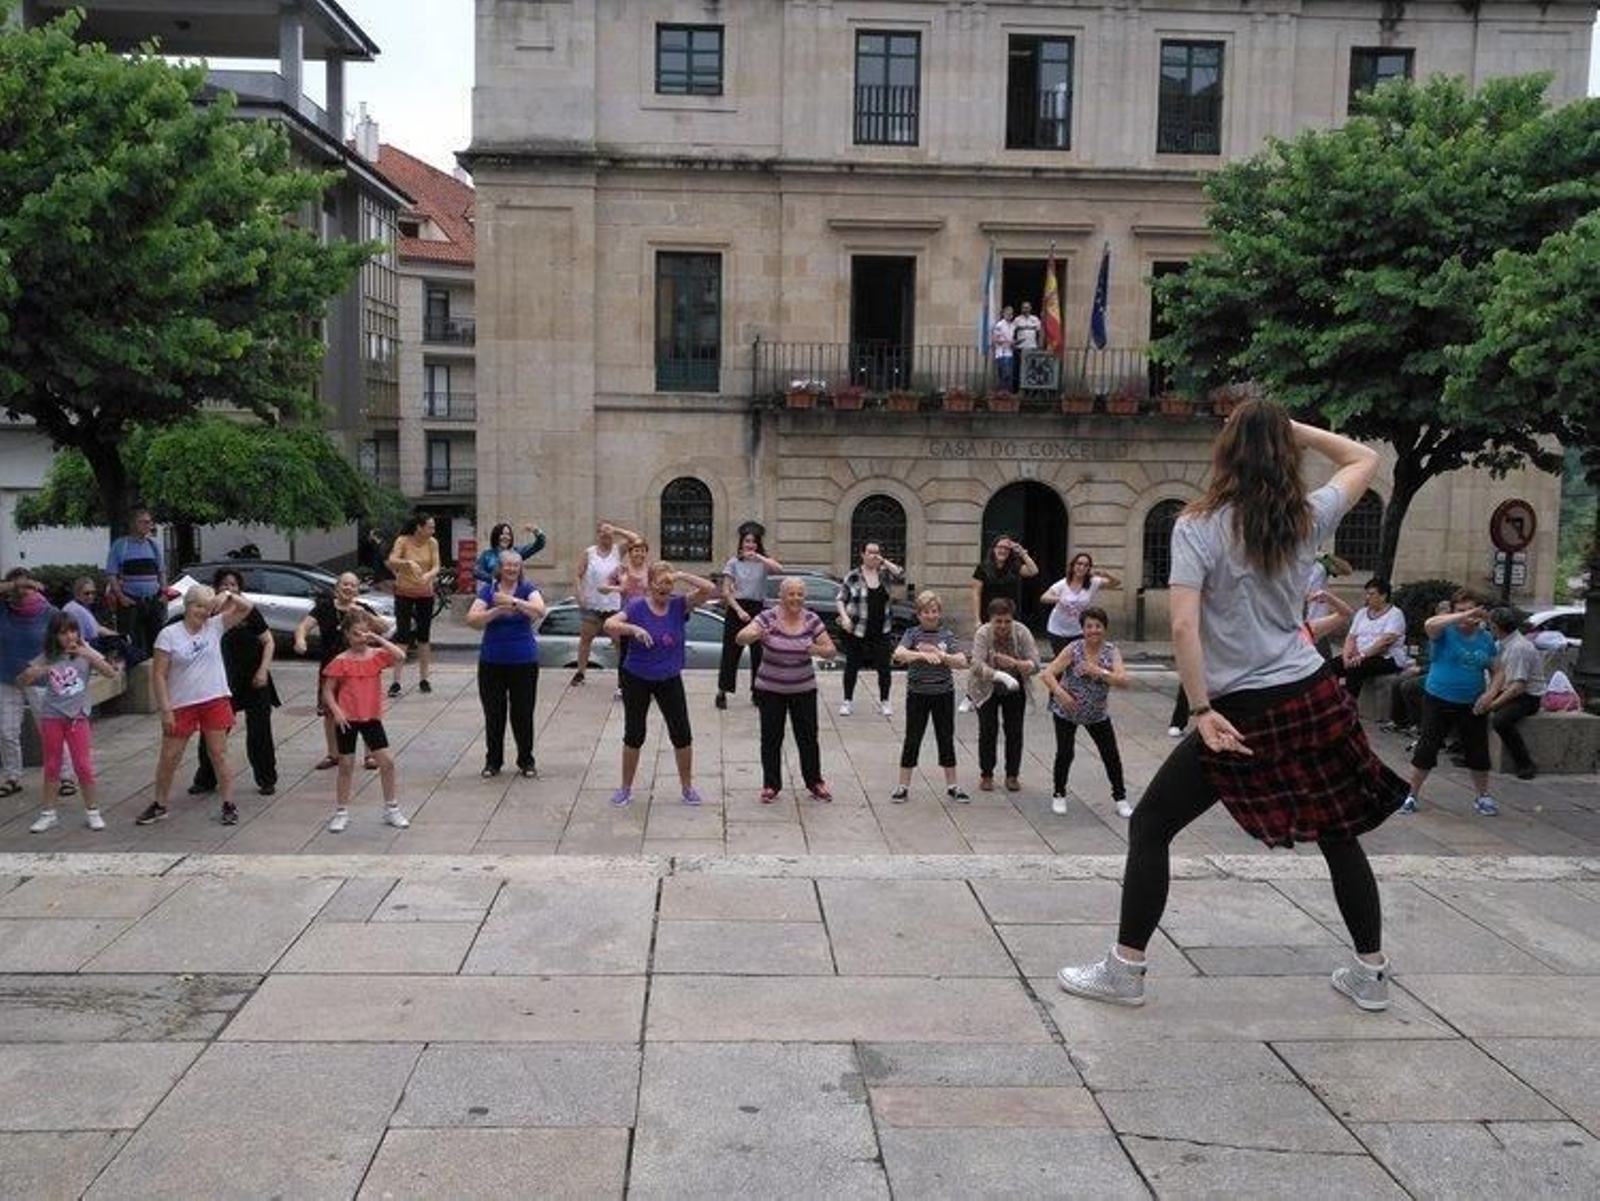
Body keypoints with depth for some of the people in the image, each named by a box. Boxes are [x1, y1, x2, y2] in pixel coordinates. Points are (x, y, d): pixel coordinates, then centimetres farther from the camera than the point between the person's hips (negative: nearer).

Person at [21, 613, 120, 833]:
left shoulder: (85, 653, -3)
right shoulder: (46, 658, -1)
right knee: (52, 766, 10)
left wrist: (90, 655, -28)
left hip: (77, 716, -2)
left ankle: (92, 812, 12)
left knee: (83, 765, 1)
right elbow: (20, 683, 2)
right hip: (51, 717, 2)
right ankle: (48, 814, 19)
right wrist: (30, 673, -20)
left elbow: (110, 672, -15)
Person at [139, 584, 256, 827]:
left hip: (215, 702, 1)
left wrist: (228, 596, -20)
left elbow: (246, 608, -3)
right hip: (181, 705, -1)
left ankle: (229, 805, 12)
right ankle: (159, 805, 25)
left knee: (219, 754, 5)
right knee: (168, 757, 8)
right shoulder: (169, 634, -6)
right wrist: (165, 709, -12)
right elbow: (158, 675, -7)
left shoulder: (215, 626, 1)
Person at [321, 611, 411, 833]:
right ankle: (341, 812, 20)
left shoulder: (376, 655, -1)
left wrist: (378, 639, -20)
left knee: (387, 762, 2)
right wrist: (336, 711, -16)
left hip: (371, 717, 2)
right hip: (347, 719, -2)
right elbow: (327, 691, -4)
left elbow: (400, 656, -19)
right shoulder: (341, 661, -7)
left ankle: (391, 809, 15)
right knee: (346, 765, 7)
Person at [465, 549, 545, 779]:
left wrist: (513, 601, -33)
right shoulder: (488, 590, 1)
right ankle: (493, 761, 22)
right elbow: (472, 619, -10)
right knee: (493, 714, 9)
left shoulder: (527, 589, -2)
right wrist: (497, 610, -24)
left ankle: (526, 760, 20)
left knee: (523, 714, 5)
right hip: (491, 662, 1)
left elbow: (539, 610, -21)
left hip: (524, 661, -1)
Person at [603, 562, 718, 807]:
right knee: (634, 734, 8)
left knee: (682, 735, 5)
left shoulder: (679, 605, -8)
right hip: (637, 680, -2)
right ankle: (626, 788, 24)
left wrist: (682, 575, -25)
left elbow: (710, 589, -18)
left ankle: (687, 787, 23)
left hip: (670, 680, 2)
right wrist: (634, 629, -41)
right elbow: (609, 624, -25)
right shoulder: (638, 606, -13)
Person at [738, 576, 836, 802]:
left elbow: (831, 651, -1)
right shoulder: (768, 617, -11)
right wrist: (755, 634, -45)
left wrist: (817, 650, -23)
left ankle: (814, 782, 21)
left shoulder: (812, 620, -4)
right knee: (771, 738, 5)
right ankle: (771, 785, 18)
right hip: (770, 689, -2)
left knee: (808, 737, 6)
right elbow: (741, 638, -23)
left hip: (803, 688, 2)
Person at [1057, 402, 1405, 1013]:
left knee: (1149, 827, 7)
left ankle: (1124, 970, 10)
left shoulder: (1198, 526, -8)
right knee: (1339, 836, 19)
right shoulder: (1306, 518, 3)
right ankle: (1370, 974, 29)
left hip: (1241, 710, -4)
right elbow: (1364, 459, 22)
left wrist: (1202, 709, -14)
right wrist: (1289, 426, 12)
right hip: (1314, 698, 4)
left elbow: (1184, 626, -18)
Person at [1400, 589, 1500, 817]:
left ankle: (1483, 797, 27)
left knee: (1478, 751, 9)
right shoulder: (1445, 632, -8)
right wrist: (1463, 616, -38)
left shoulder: (1486, 639, 4)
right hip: (1438, 701, -3)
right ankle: (1412, 794, 12)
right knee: (1427, 747, -1)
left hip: (1472, 705, 3)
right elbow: (1429, 624, -33)